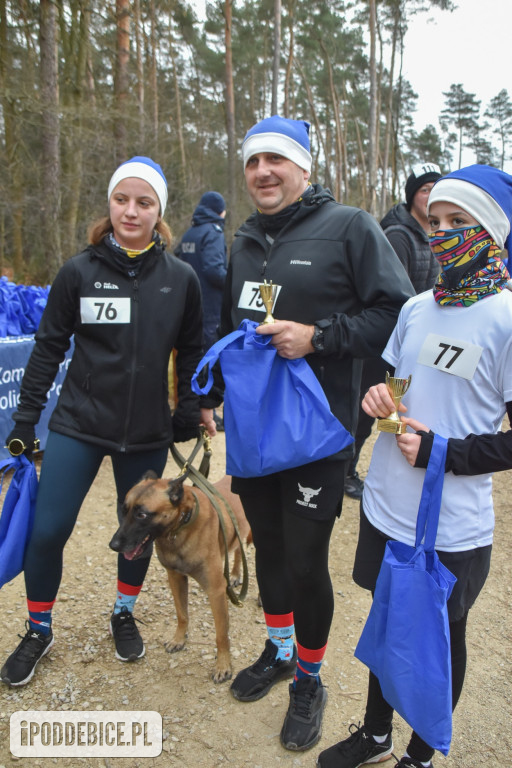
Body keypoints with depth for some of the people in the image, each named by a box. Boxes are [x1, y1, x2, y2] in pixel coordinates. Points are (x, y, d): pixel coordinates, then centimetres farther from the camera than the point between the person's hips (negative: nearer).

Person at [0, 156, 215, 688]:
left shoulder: (180, 278, -2)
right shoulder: (79, 271, -5)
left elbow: (191, 354, 8)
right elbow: (49, 347, 1)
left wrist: (190, 416, 8)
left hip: (148, 433, 1)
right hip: (78, 425, -1)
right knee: (47, 531, -1)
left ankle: (124, 614, 41)